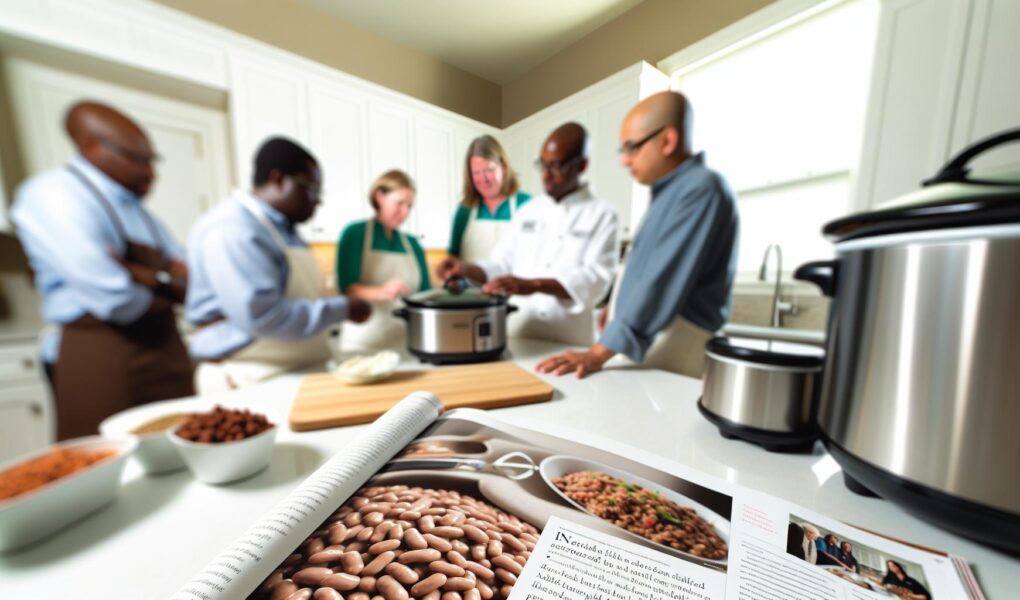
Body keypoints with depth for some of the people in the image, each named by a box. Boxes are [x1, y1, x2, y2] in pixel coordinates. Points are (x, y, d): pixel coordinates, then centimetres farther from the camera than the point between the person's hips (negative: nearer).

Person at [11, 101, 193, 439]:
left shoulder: (139, 211, 15)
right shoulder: (54, 194, -7)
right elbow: (116, 301, -20)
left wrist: (148, 277, -10)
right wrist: (167, 294, 0)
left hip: (167, 356, 6)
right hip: (101, 361, -6)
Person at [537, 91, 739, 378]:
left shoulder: (701, 188, -17)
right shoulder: (669, 190, 13)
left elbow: (663, 283, -25)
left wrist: (598, 353, -26)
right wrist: (617, 307, 21)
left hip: (671, 349, -8)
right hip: (637, 341, 9)